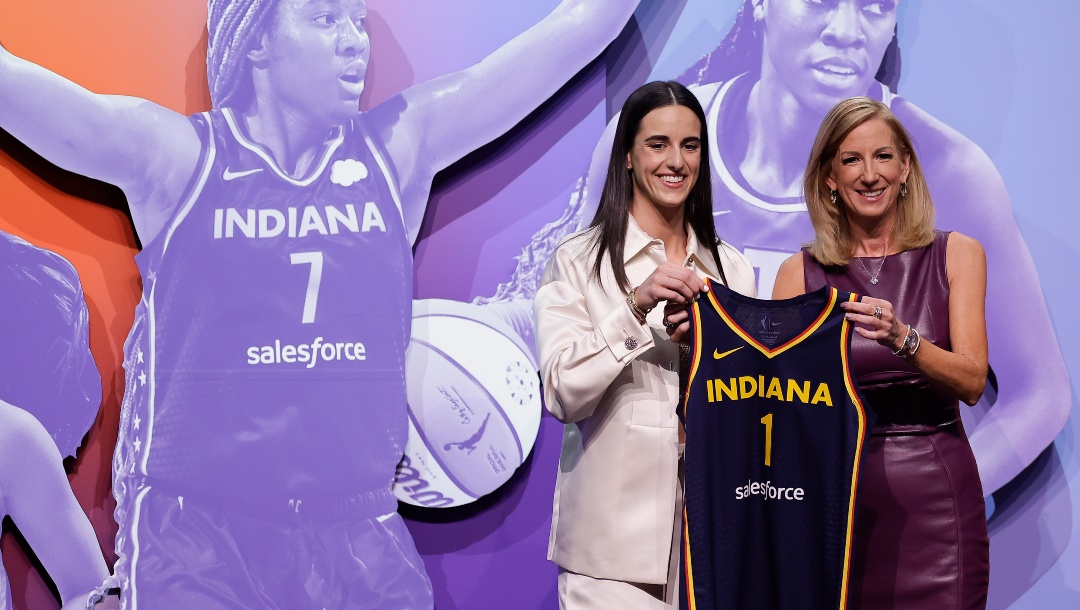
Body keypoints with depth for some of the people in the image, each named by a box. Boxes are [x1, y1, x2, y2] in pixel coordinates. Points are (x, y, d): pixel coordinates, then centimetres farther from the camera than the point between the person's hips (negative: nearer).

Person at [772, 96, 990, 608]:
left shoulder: (956, 255, 3)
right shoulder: (801, 273, 3)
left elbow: (972, 381, -7)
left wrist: (901, 338, -24)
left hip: (933, 494, 0)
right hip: (838, 491, 0)